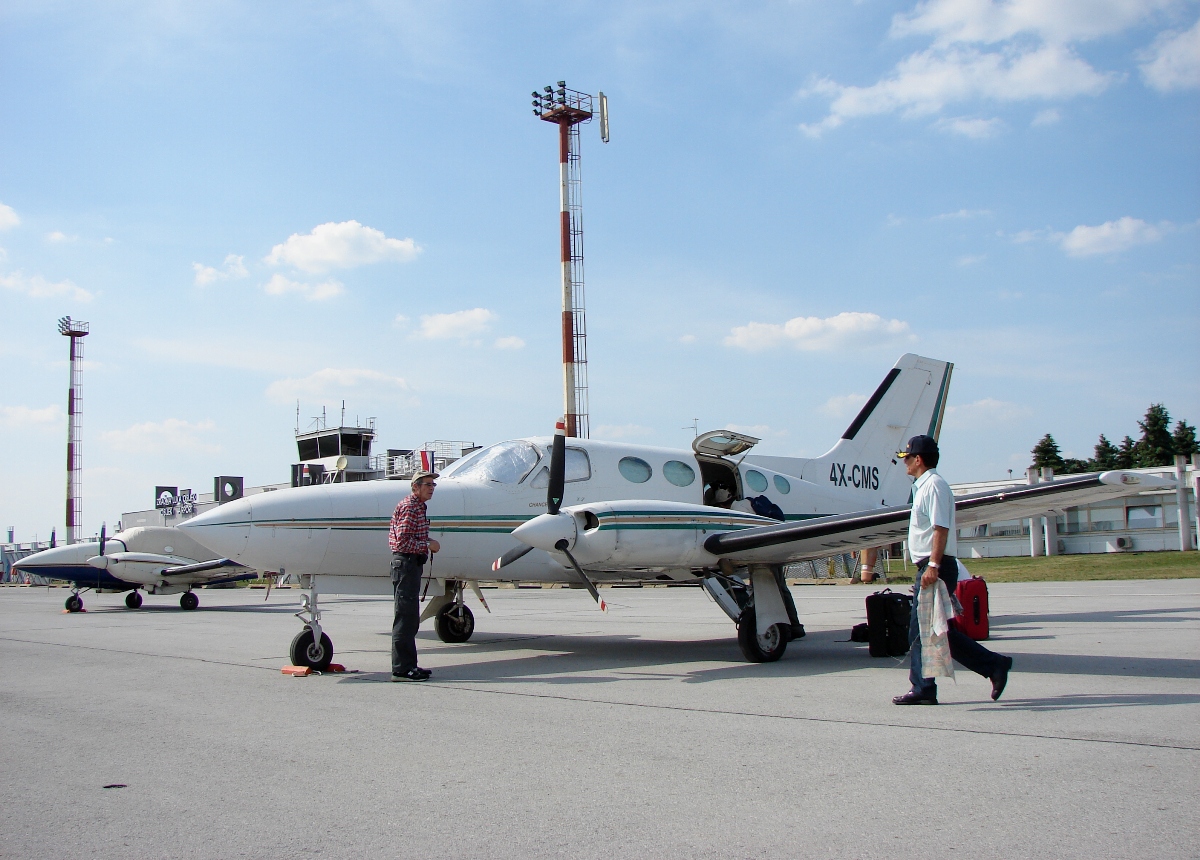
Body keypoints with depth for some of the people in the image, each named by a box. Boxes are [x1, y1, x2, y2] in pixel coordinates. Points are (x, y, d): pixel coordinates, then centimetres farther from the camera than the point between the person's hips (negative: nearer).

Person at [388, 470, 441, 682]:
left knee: (411, 618, 13)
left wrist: (428, 543, 8)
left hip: (413, 564, 11)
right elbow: (403, 540, -21)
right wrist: (428, 546, -13)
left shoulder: (419, 506, 20)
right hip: (405, 563, -11)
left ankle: (409, 665, 19)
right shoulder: (409, 506, -13)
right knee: (405, 617, -10)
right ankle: (401, 668, -8)